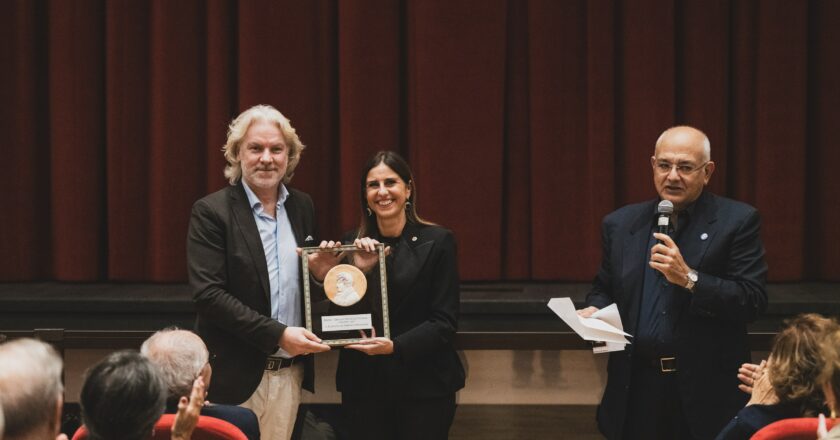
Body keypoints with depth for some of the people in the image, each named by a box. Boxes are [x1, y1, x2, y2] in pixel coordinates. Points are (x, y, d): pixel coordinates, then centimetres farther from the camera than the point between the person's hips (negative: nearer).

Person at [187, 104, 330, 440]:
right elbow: (208, 294, -16)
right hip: (236, 373, -5)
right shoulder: (212, 212, -8)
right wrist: (278, 334, -19)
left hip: (290, 371, 5)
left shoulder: (302, 207, 9)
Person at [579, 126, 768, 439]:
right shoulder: (621, 224, 10)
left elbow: (753, 301, -9)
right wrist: (594, 310, -3)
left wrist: (689, 279, -20)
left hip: (707, 390, -3)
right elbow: (603, 289, 20)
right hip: (637, 389, 3)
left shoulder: (737, 221, -2)